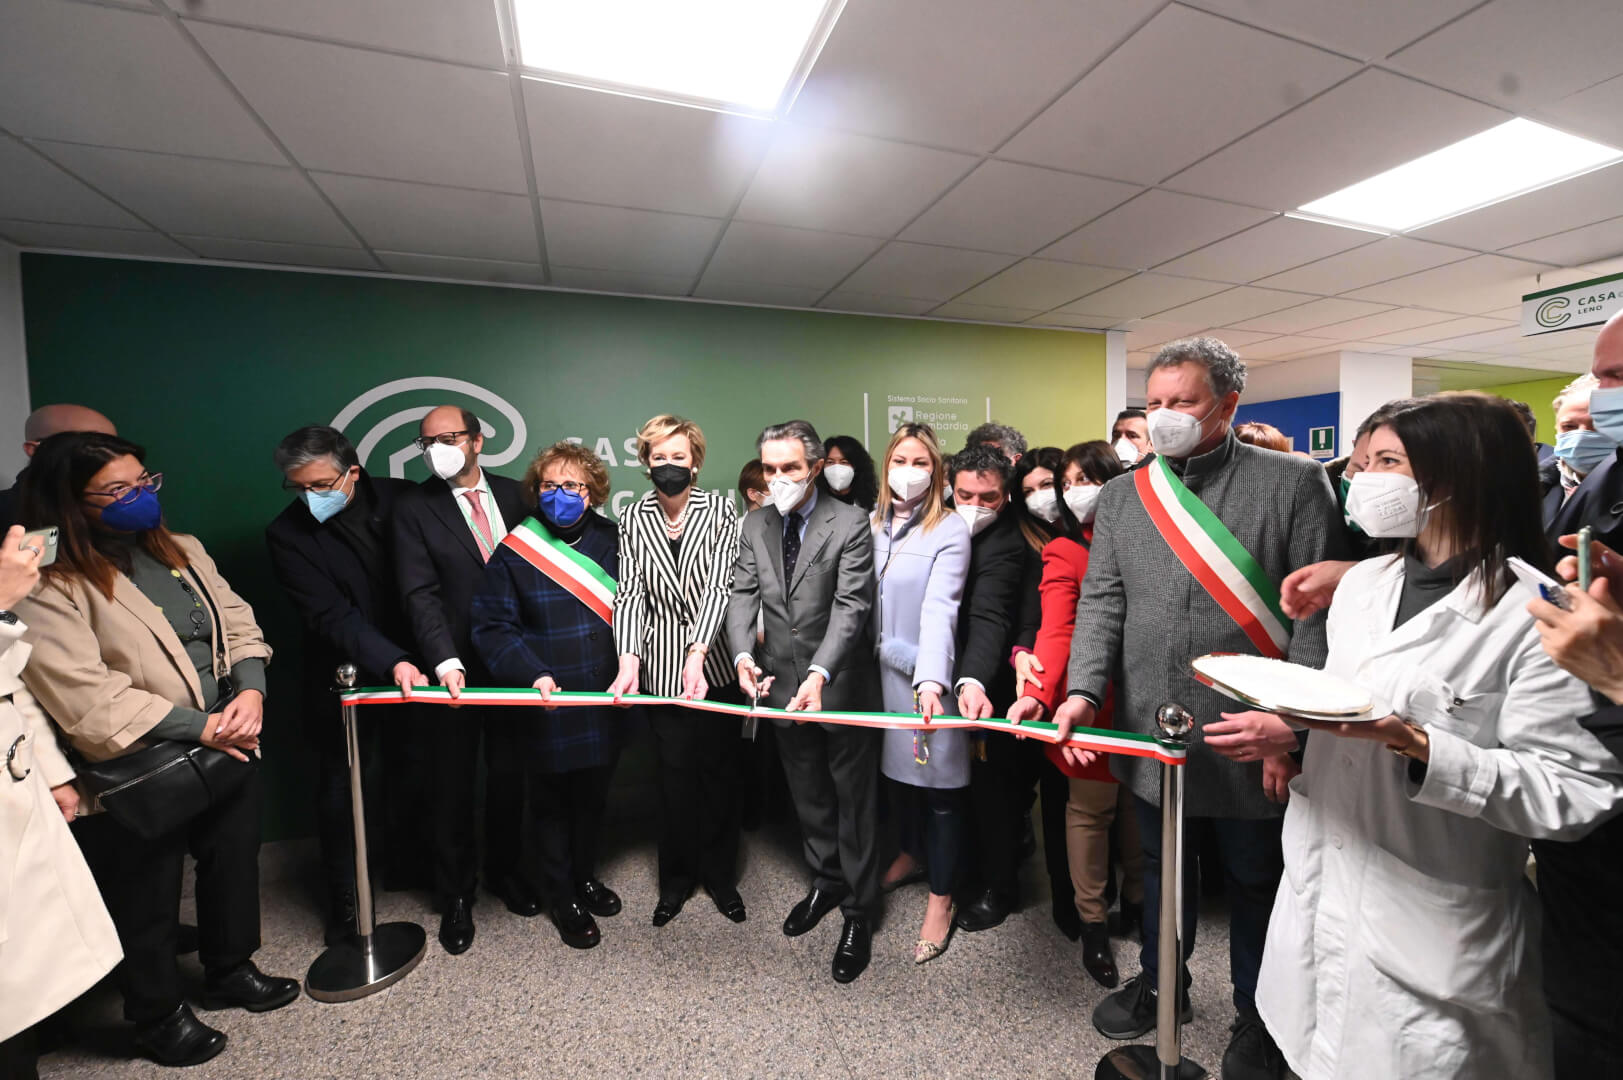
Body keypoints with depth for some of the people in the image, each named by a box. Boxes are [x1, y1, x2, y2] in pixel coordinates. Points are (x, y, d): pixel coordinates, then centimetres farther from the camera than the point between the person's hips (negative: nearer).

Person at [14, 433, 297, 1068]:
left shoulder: (182, 551, 5)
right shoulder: (50, 587, -15)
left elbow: (236, 622, 5)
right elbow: (82, 695, -21)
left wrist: (250, 690, -12)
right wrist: (199, 726, -21)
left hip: (229, 747, 6)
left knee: (236, 860, 21)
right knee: (146, 900, 14)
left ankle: (230, 969, 46)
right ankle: (157, 1015, 39)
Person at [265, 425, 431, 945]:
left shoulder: (400, 498, -7)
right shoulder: (287, 533, -13)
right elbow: (330, 615, -21)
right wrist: (391, 662, -33)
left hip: (410, 663, 2)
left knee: (411, 771, 14)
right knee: (341, 787, 10)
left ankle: (405, 863, 38)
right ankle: (344, 898, 30)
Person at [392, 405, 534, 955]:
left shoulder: (513, 494, 3)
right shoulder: (414, 507, -5)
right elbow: (420, 594, -12)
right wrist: (445, 662, -23)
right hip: (457, 669, -2)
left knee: (509, 772, 16)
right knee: (455, 782, 12)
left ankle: (505, 869, 38)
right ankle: (456, 895, 31)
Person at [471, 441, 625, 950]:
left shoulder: (611, 541, -1)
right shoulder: (513, 551, -9)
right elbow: (492, 626, -9)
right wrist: (533, 675, -21)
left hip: (605, 701, 3)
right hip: (547, 705, -3)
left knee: (593, 797, 21)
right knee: (552, 804, 14)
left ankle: (585, 876, 45)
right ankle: (563, 898, 36)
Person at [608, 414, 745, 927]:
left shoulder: (720, 512, -4)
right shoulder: (633, 519, 3)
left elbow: (719, 585, -13)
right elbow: (630, 592, -4)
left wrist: (697, 654, -24)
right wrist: (628, 660, -17)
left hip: (714, 661, -1)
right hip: (660, 667, 1)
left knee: (719, 770, 10)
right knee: (674, 773, 9)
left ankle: (720, 875, 31)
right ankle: (676, 878, 31)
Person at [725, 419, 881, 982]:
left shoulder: (850, 523, -13)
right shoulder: (754, 525, 3)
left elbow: (851, 605, -20)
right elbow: (743, 594, -1)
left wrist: (821, 673, -32)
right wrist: (743, 654, -19)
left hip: (841, 687, -5)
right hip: (782, 686, 5)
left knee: (854, 801, 11)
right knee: (807, 798, 22)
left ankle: (859, 913, 30)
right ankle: (826, 882, 45)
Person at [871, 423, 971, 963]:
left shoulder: (950, 531, -13)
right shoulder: (873, 524, 4)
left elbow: (940, 610, -24)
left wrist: (932, 681, -34)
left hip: (929, 676, -5)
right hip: (882, 670, 5)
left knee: (940, 779, 5)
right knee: (895, 765, 19)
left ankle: (941, 896, 24)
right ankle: (911, 852, 46)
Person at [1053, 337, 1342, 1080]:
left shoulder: (1296, 483, -5)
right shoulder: (1122, 494, 5)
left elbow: (1318, 611, -9)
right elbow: (1101, 601, 1)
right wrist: (1084, 690, -11)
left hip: (1249, 736, -3)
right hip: (1149, 731, 3)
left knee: (1254, 879, 18)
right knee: (1161, 867, 22)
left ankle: (1256, 1014, 42)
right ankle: (1160, 981, 46)